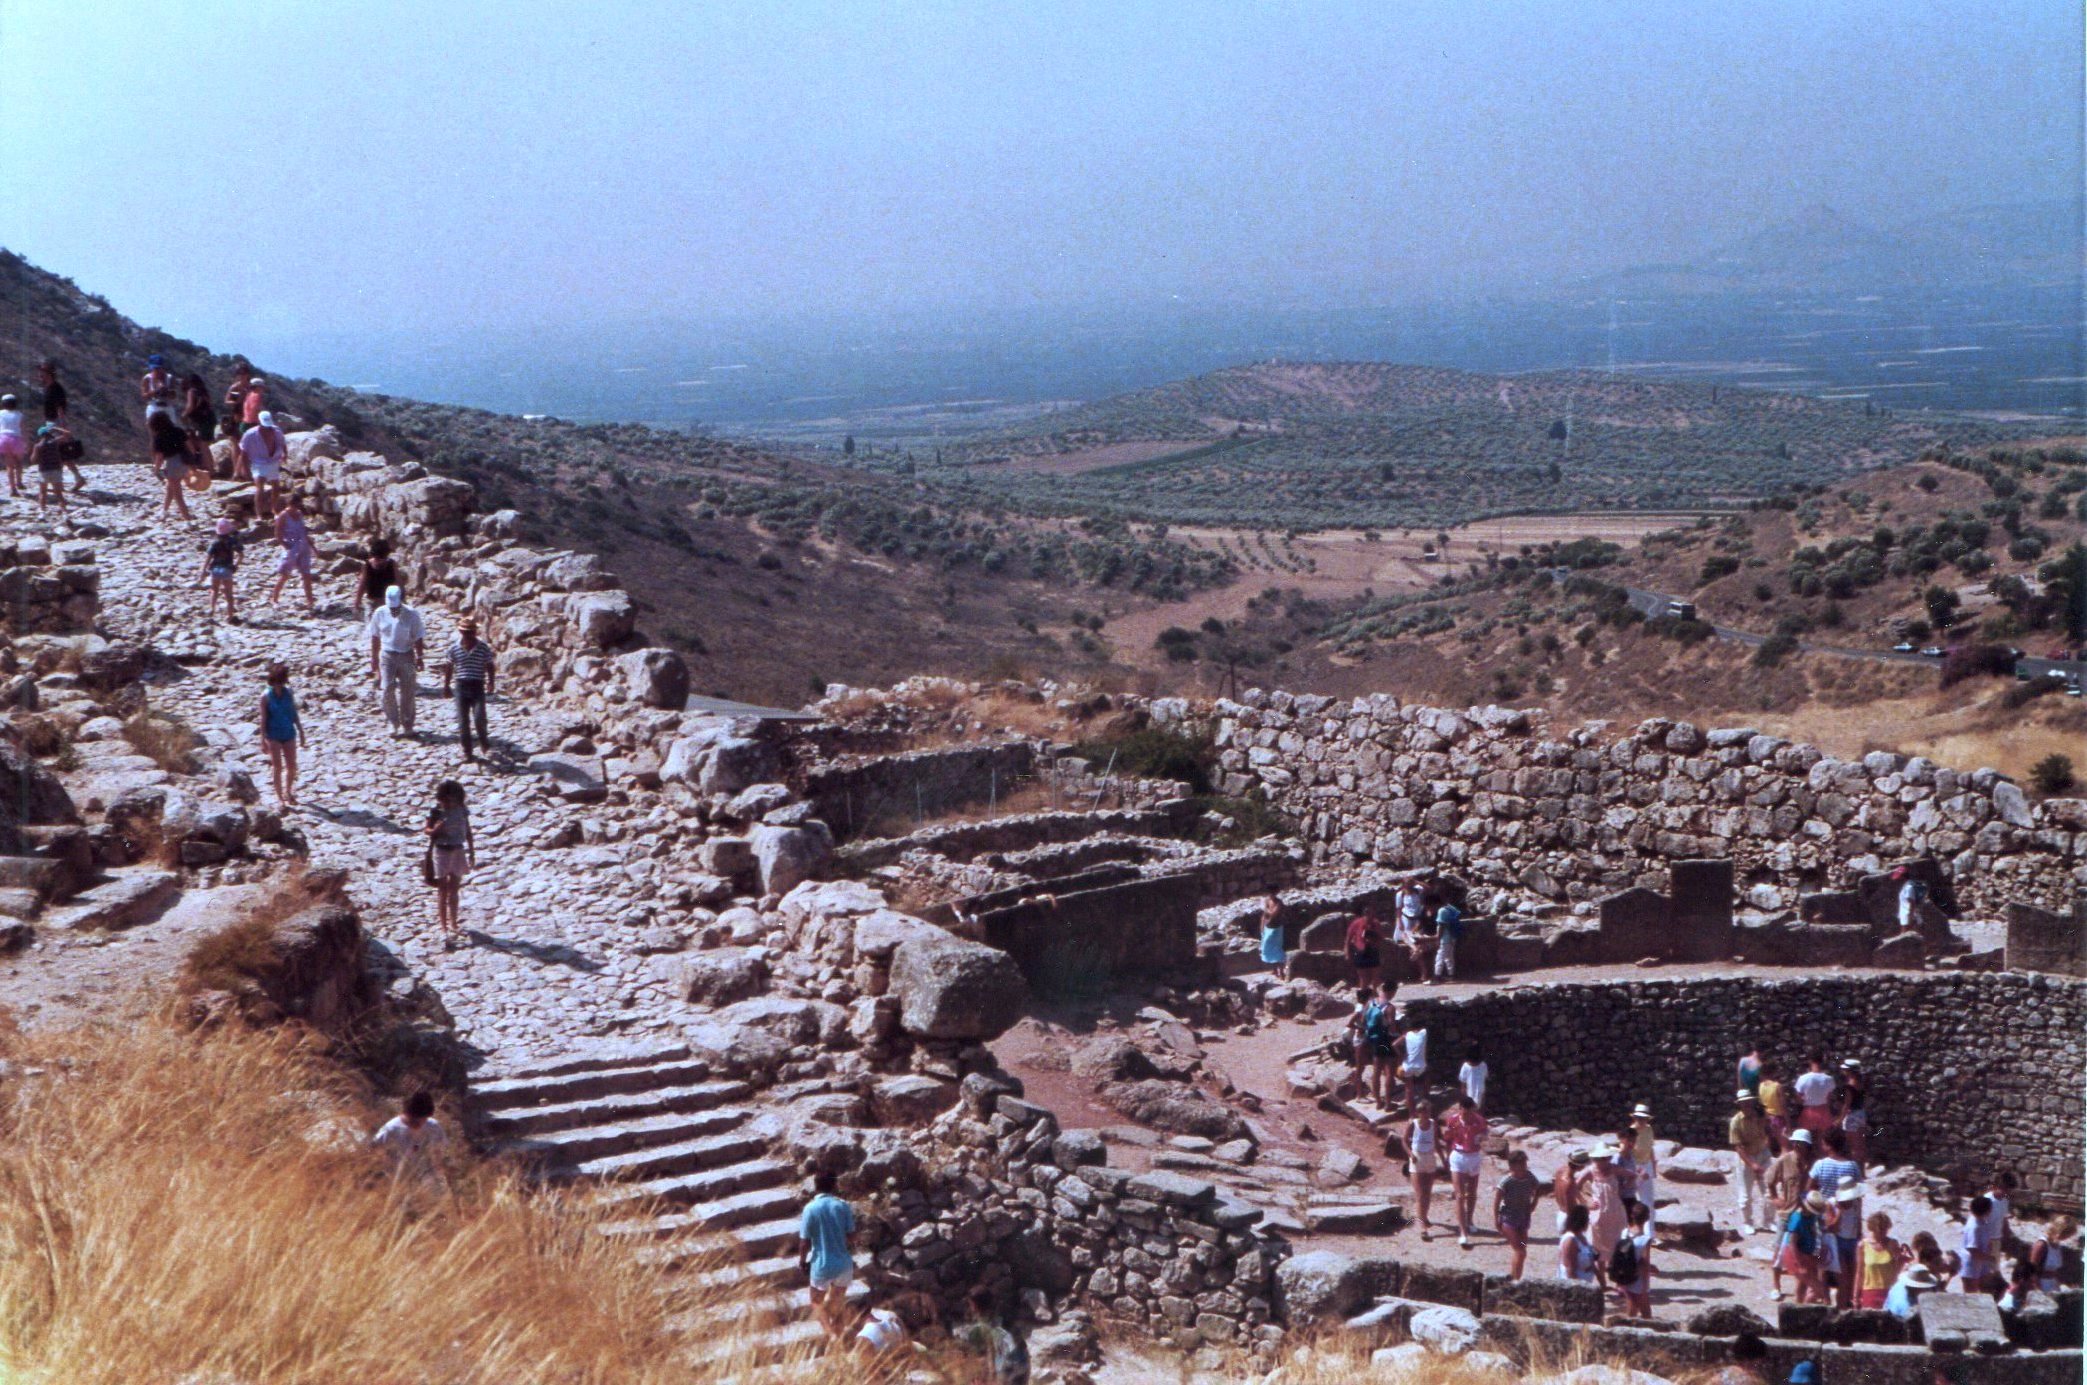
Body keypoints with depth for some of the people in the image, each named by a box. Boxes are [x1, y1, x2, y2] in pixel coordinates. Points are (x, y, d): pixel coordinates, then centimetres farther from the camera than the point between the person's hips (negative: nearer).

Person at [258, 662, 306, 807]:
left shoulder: (289, 694, 0)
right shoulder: (266, 696, -10)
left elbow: (295, 714, 8)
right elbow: (263, 719, -7)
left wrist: (301, 732, 10)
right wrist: (263, 740, -8)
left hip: (289, 734, 3)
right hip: (273, 736, -3)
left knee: (292, 767, 6)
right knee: (277, 767, -2)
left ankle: (288, 792, 26)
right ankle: (279, 797, 8)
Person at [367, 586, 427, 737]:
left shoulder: (411, 615, -9)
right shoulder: (380, 613, -4)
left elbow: (418, 639, -2)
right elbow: (375, 638, 5)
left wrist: (419, 658, -2)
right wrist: (374, 660, 7)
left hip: (406, 656, -1)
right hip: (387, 655, 1)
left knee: (407, 692, 3)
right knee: (387, 689, -9)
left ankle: (406, 725, 15)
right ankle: (393, 723, 5)